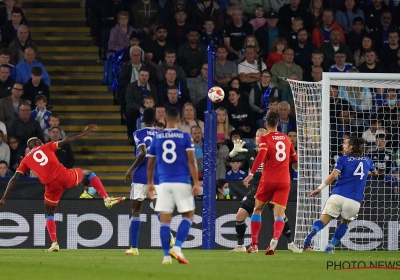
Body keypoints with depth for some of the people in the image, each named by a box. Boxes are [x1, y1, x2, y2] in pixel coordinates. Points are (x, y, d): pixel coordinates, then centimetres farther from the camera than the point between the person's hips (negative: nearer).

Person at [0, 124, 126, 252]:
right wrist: (85, 132, 18)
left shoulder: (26, 160, 19)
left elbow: (14, 178, 12)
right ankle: (106, 198, 13)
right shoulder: (47, 147, 17)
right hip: (64, 176, -1)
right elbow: (67, 140, 11)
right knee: (88, 173, 27)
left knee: (49, 214, 21)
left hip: (51, 185, 1)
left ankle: (54, 243, 7)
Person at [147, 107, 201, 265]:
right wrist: (196, 183, -5)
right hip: (182, 183, -2)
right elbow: (191, 162, -7)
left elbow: (150, 164, 14)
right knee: (188, 215, 9)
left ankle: (166, 256, 0)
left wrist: (150, 183, 26)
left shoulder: (157, 138, 8)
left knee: (165, 219, 4)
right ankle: (177, 248, -8)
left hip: (164, 183, 2)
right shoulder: (185, 137, -1)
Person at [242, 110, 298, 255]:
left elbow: (261, 156, -19)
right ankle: (275, 239, -33)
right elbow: (294, 160, 24)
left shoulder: (264, 139, -1)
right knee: (279, 215, -5)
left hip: (268, 180, -2)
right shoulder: (286, 139, 13)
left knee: (257, 209, 17)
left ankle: (254, 243, 14)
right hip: (284, 181, 2)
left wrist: (251, 174, -21)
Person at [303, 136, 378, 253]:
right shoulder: (367, 160, 19)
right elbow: (375, 173, 41)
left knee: (323, 220, -7)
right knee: (345, 222, 25)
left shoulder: (343, 159, 7)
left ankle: (311, 233, -37)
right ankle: (330, 246, 14)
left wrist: (320, 188, -4)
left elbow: (334, 175, -8)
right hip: (354, 201, 2)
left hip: (338, 195, -2)